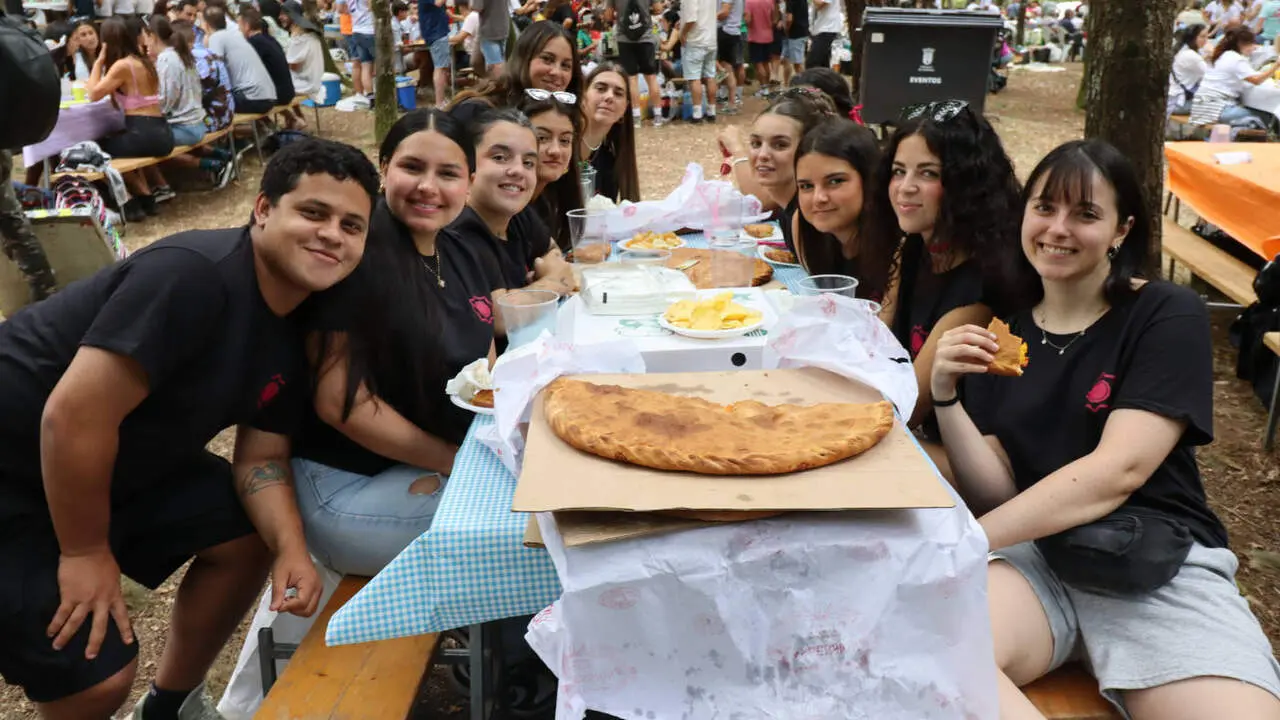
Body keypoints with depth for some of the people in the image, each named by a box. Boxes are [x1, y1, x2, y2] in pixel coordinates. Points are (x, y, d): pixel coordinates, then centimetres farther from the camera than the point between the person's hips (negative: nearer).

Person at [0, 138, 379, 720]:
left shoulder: (297, 327, -2)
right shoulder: (196, 274, -30)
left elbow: (260, 459, 4)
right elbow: (72, 414, -31)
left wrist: (291, 547, -14)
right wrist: (86, 553, -18)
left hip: (121, 465, 9)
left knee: (251, 537, 8)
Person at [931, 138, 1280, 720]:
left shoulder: (1169, 317, 1)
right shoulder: (1000, 334, 11)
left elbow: (1118, 471, -13)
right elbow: (995, 494, 5)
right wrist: (946, 395, -12)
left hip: (1158, 564, -2)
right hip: (1032, 553, 2)